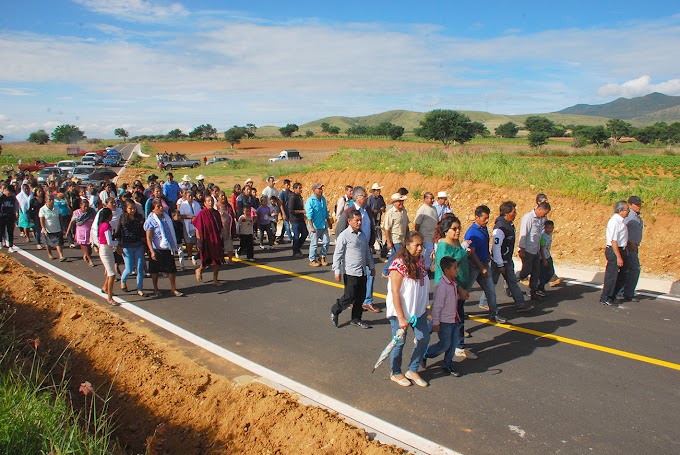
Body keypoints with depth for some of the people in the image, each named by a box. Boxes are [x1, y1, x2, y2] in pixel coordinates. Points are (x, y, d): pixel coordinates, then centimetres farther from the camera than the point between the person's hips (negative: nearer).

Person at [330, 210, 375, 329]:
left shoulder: (362, 234, 11)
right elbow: (337, 254, -11)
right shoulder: (344, 236, -11)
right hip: (350, 273, -7)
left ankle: (356, 319, 25)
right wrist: (337, 271, -14)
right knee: (350, 297, -4)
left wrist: (371, 266, 22)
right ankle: (335, 311, 20)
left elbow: (367, 252, 21)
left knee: (361, 297, 11)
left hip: (362, 272, 7)